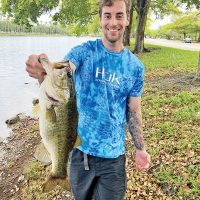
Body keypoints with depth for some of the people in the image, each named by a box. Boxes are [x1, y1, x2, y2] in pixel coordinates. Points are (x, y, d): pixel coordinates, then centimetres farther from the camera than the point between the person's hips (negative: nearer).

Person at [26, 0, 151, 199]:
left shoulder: (135, 66, -3)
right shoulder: (83, 52, -8)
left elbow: (133, 111, 3)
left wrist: (140, 148, -4)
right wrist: (43, 72, -50)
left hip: (113, 155, 0)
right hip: (80, 148, 0)